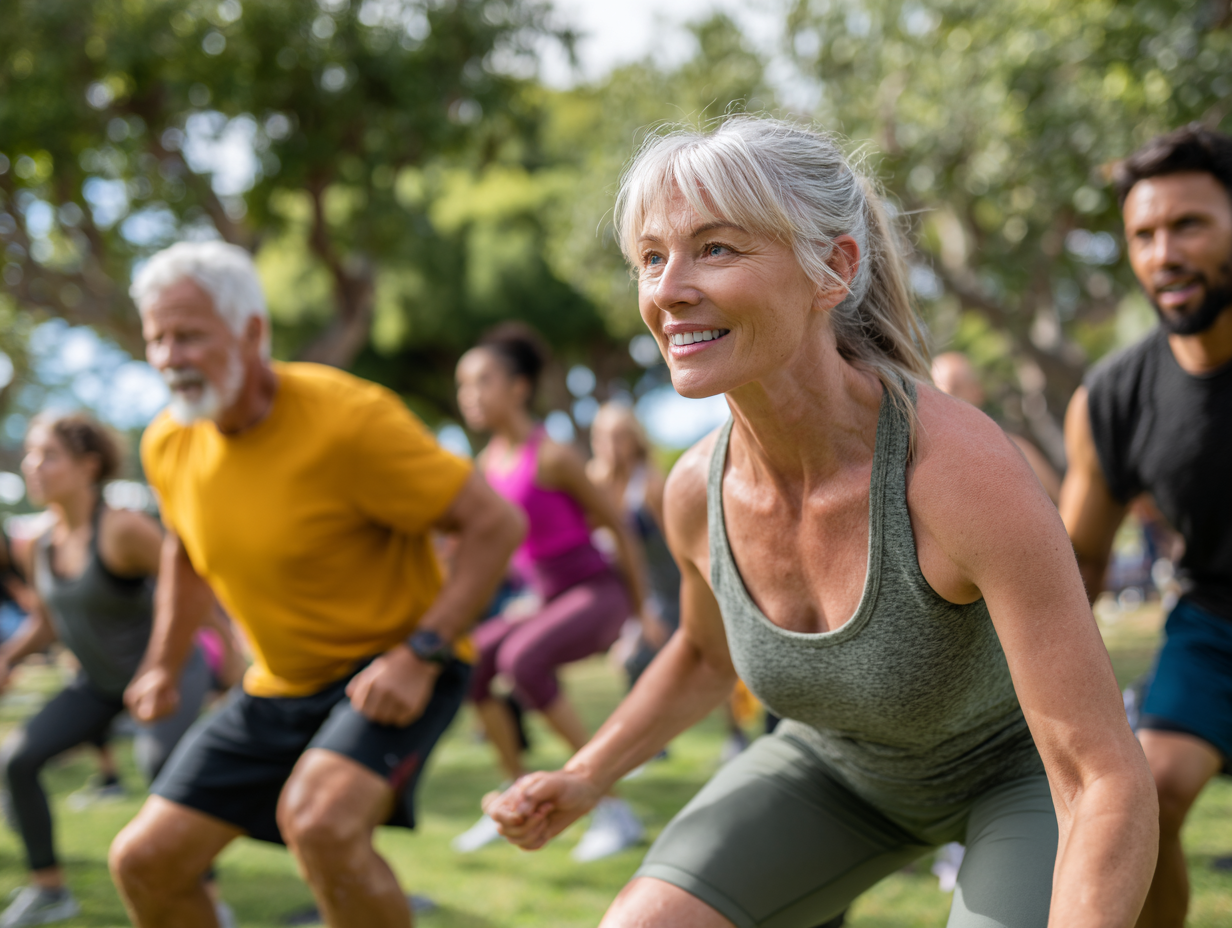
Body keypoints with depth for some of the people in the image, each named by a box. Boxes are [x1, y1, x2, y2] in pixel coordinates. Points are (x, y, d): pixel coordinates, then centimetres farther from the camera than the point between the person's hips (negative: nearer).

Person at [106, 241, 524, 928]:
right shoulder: (168, 445, -2)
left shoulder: (348, 420, -23)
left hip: (391, 674, -7)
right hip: (278, 687, 7)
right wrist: (164, 665, 21)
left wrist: (421, 654, -27)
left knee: (317, 819, -35)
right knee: (144, 860, 3)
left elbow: (497, 524, -21)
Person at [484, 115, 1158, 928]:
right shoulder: (697, 493, -20)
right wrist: (581, 783, -6)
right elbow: (706, 654, 5)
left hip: (1019, 765, -4)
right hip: (840, 766, 4)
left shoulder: (966, 467, -38)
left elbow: (1111, 785, -36)